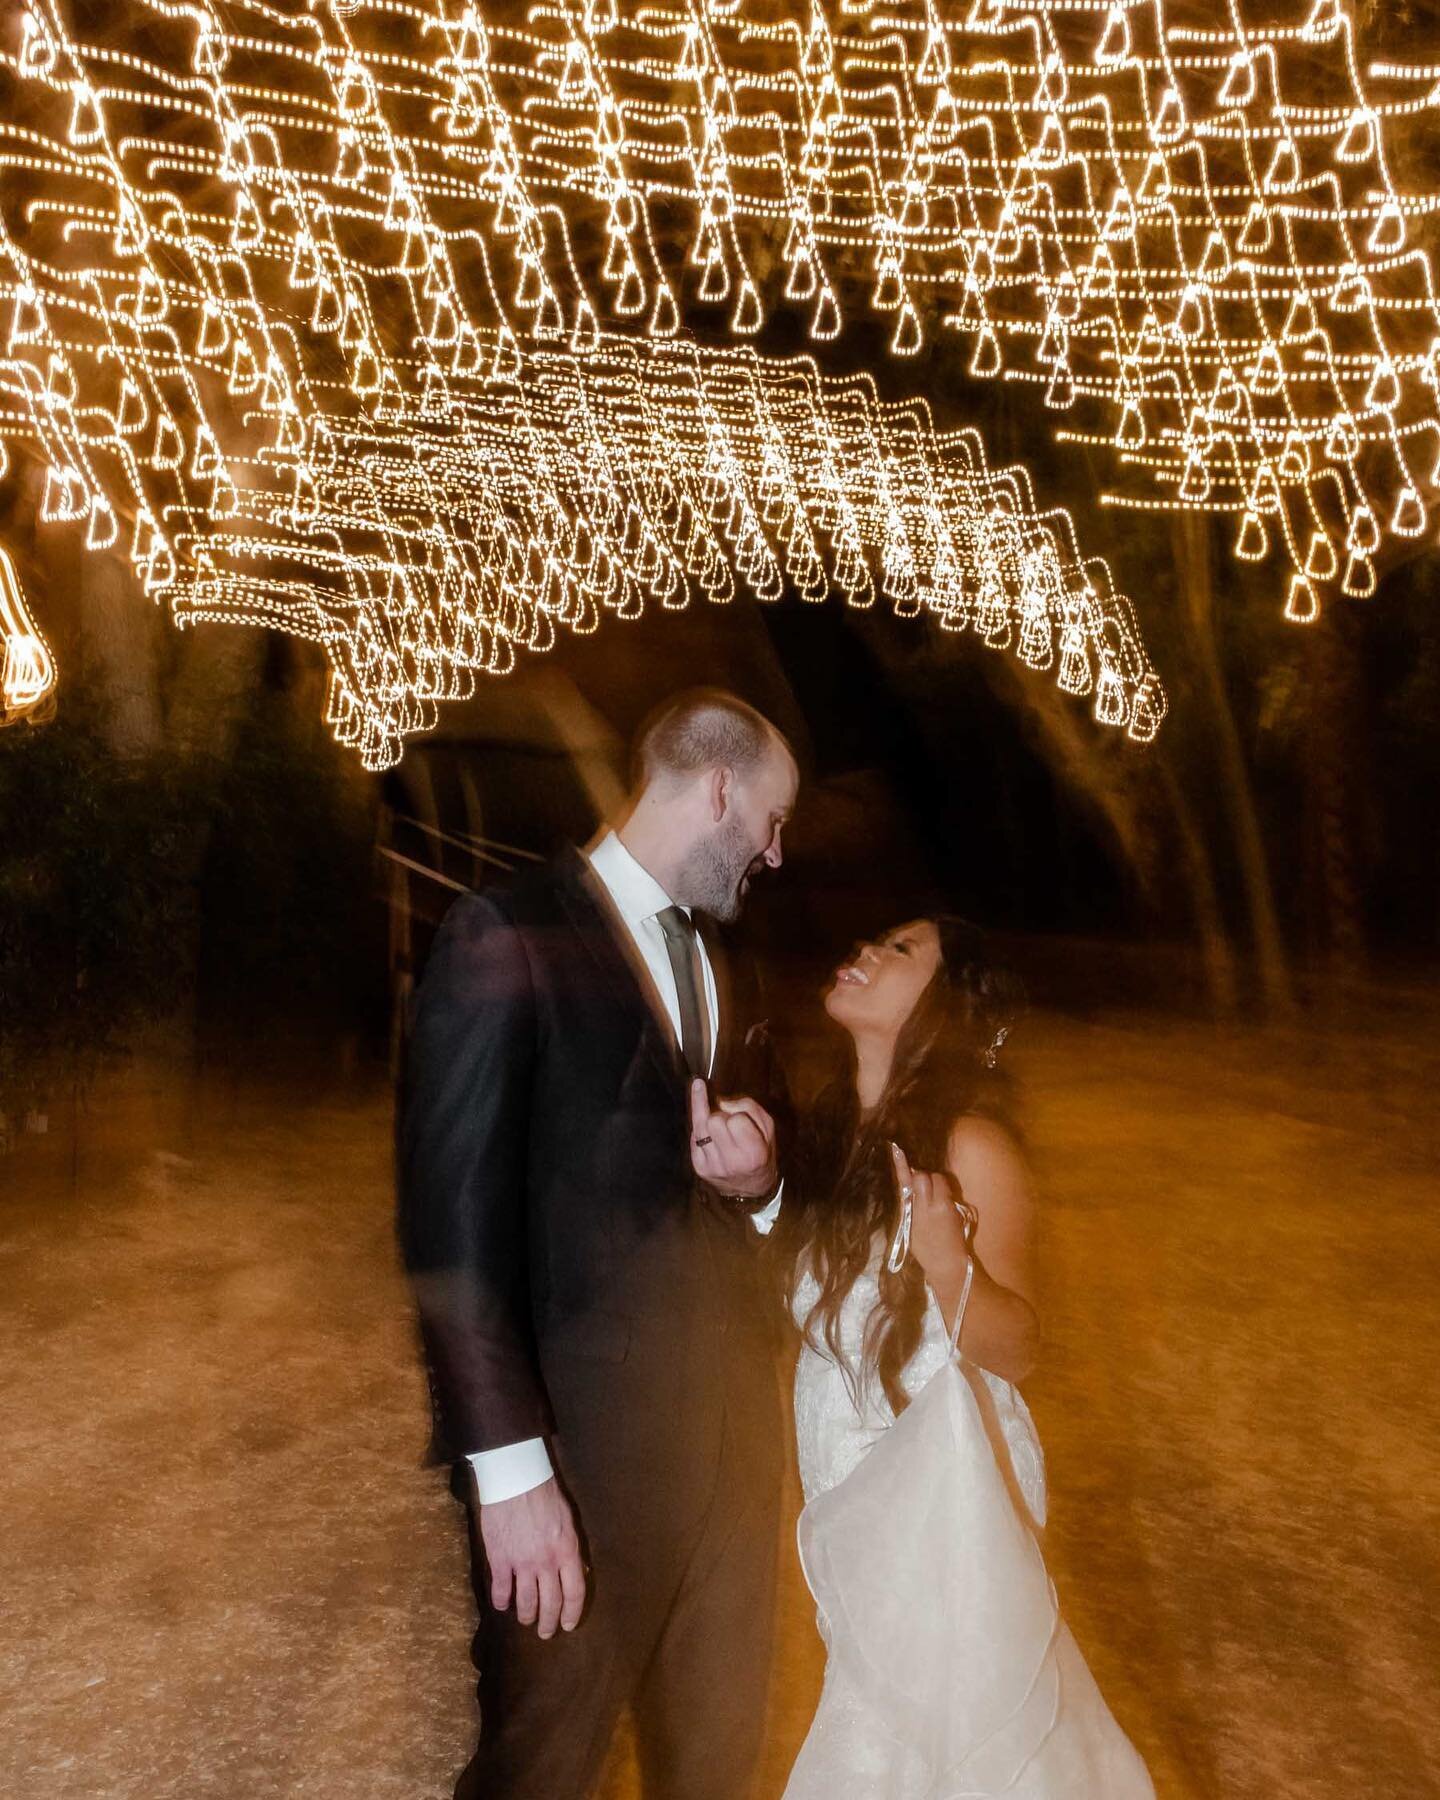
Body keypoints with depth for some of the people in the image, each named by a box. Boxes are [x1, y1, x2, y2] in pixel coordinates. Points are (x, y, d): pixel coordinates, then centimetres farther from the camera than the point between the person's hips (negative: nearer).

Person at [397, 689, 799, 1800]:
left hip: (738, 1424, 7)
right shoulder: (511, 931, -11)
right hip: (586, 1444, -6)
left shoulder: (723, 970, 13)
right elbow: (452, 1220, -15)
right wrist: (507, 1466, -18)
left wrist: (759, 1182, -3)